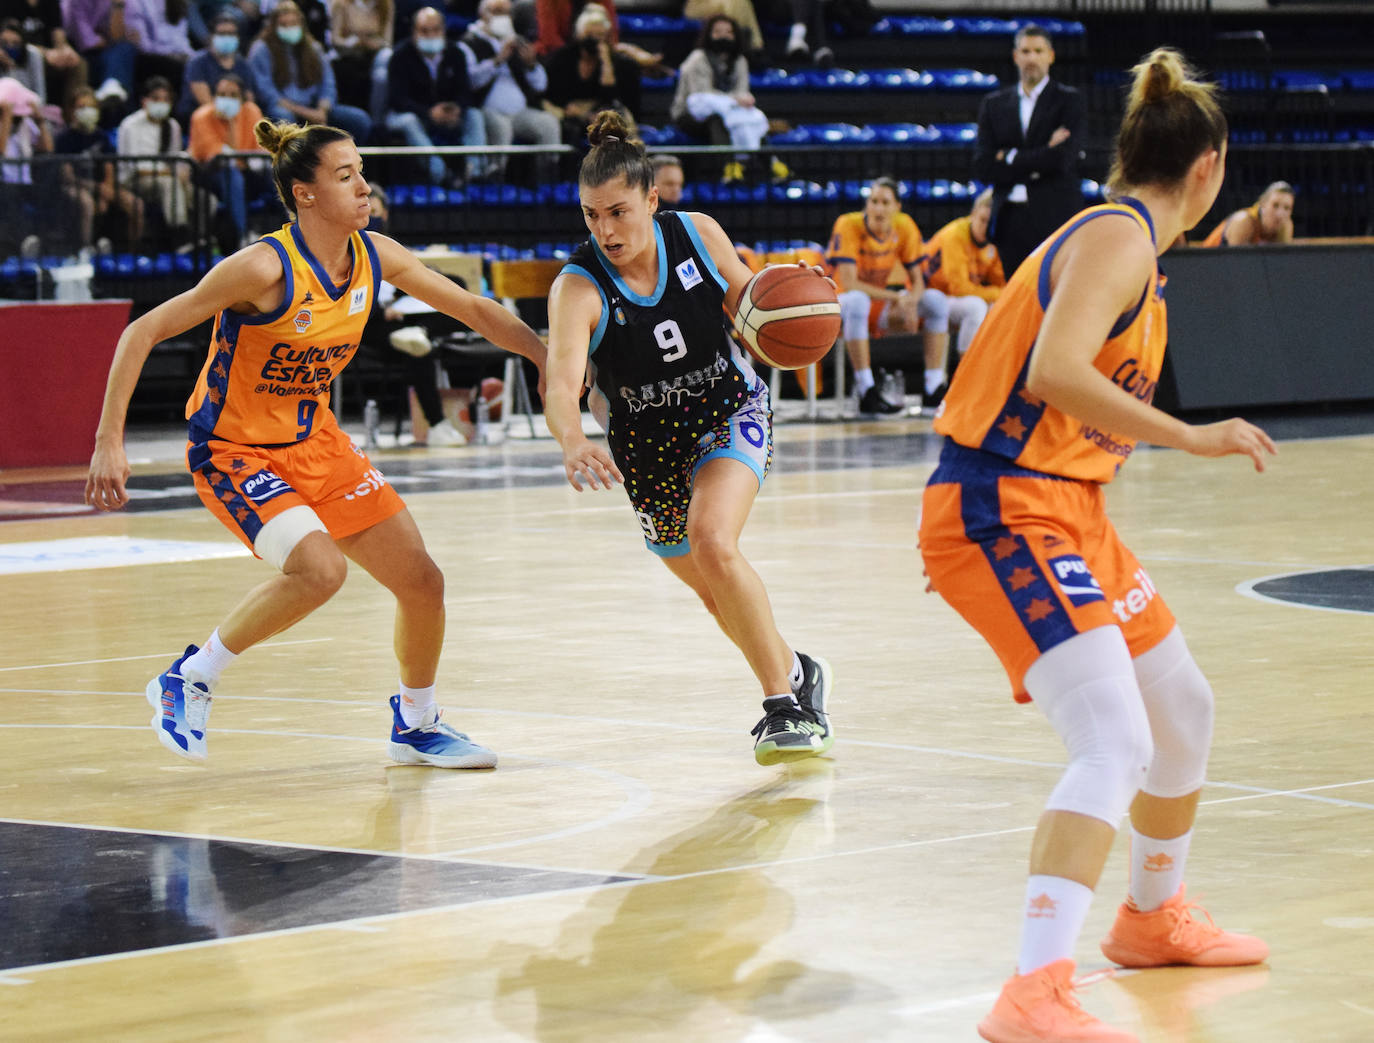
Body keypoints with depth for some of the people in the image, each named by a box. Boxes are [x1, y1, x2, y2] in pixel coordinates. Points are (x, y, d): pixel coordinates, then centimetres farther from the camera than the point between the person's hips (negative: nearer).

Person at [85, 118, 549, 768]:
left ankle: (415, 726, 29)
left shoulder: (377, 257, -6)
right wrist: (109, 441, -26)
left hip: (315, 441, 7)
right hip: (234, 449, -7)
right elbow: (143, 332, -22)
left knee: (422, 581, 4)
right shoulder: (266, 267, -25)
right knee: (320, 568, -31)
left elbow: (474, 310, 9)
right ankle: (190, 679, -11)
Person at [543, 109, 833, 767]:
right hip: (647, 443, 2)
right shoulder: (578, 288, -23)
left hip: (731, 410, -2)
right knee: (716, 593, 14)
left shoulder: (698, 235, -16)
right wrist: (573, 443, -60)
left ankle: (782, 702, -18)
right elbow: (561, 385, -38)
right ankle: (795, 674, 41)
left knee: (713, 545, -28)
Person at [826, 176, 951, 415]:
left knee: (936, 300, -14)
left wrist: (910, 301, -25)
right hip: (842, 305, -5)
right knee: (857, 301, -39)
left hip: (883, 309, 5)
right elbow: (849, 283, -26)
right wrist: (896, 297, -30)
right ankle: (867, 393, -40)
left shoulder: (905, 227, -6)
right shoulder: (848, 225, -19)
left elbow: (917, 280, -1)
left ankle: (934, 390, -15)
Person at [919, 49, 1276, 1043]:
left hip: (1067, 511, 10)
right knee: (1117, 745, -23)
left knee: (1185, 713, 23)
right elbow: (1055, 372, -29)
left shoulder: (1126, 242, 15)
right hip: (1003, 513, -10)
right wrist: (1191, 438, -27)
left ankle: (1155, 917, 44)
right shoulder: (1118, 239, -14)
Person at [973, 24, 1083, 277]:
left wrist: (1010, 158, -2)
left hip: (1055, 219, -3)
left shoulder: (1069, 101, 3)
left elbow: (1062, 159, -10)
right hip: (1010, 224, 3)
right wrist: (1036, 163, -6)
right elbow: (982, 168, 3)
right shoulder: (994, 104, 13)